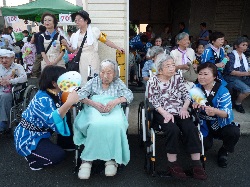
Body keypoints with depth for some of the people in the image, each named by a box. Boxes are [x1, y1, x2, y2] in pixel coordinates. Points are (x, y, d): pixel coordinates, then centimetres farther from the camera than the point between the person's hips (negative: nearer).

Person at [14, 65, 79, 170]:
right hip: (27, 138, -9)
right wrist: (69, 103, -56)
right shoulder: (43, 99, -31)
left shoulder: (53, 94, -4)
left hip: (39, 133, 9)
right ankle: (32, 159, 7)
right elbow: (52, 120, -46)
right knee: (58, 155, -19)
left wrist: (72, 99, -19)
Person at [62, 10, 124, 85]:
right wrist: (66, 45, -2)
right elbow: (73, 50, 16)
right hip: (81, 62, 3)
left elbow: (106, 41, 3)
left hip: (92, 61, -3)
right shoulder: (75, 35, 12)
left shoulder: (94, 31, 1)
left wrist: (118, 48, 0)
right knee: (82, 82, 0)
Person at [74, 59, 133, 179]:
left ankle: (112, 159, -27)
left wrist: (115, 101, -13)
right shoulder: (93, 81, 21)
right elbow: (80, 94, 9)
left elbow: (129, 95, 7)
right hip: (94, 109, 0)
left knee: (115, 125, -36)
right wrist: (94, 103, -10)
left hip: (113, 110, 0)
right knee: (96, 125, -37)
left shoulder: (118, 82, 21)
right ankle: (87, 160, -28)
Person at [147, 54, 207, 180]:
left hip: (179, 111, 4)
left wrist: (184, 108, -8)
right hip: (162, 113, -3)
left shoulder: (177, 78, 13)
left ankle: (196, 163, -16)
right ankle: (172, 164, -16)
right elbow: (153, 102, -7)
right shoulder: (153, 81, 0)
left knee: (191, 128, -22)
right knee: (173, 130, -30)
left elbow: (186, 95, 10)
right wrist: (165, 113, -20)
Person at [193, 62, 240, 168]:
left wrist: (215, 111, -45)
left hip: (220, 124, -1)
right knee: (205, 145, -20)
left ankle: (224, 151, 3)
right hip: (204, 125, 1)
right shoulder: (196, 88, -4)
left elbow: (228, 113, -22)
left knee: (233, 132, -30)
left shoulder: (222, 91, -13)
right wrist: (194, 105, -32)